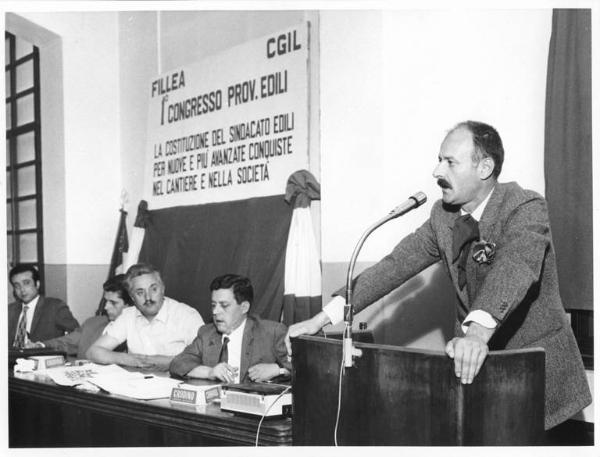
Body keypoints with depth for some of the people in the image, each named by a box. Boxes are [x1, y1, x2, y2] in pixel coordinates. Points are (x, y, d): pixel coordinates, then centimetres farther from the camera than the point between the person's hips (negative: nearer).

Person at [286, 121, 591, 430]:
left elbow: (515, 266, -34)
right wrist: (324, 318, -9)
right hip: (475, 359, 5)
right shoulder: (443, 214, 2)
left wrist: (478, 331, -53)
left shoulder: (526, 208, -15)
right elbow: (396, 264, 0)